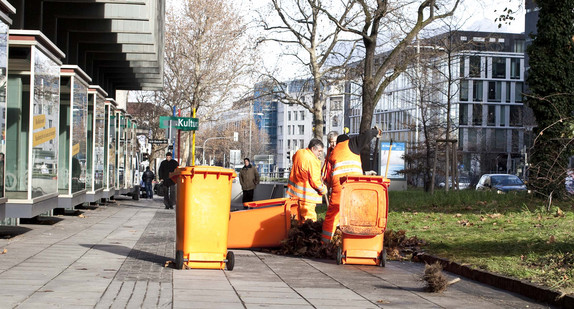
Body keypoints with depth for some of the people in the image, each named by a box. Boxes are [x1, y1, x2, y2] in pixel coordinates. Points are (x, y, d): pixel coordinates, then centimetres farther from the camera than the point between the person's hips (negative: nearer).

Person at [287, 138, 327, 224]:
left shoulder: (299, 153, 5)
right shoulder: (312, 161, -21)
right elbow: (315, 180, -19)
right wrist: (323, 189, -2)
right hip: (306, 194, -9)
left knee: (301, 215, 16)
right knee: (309, 217, -7)